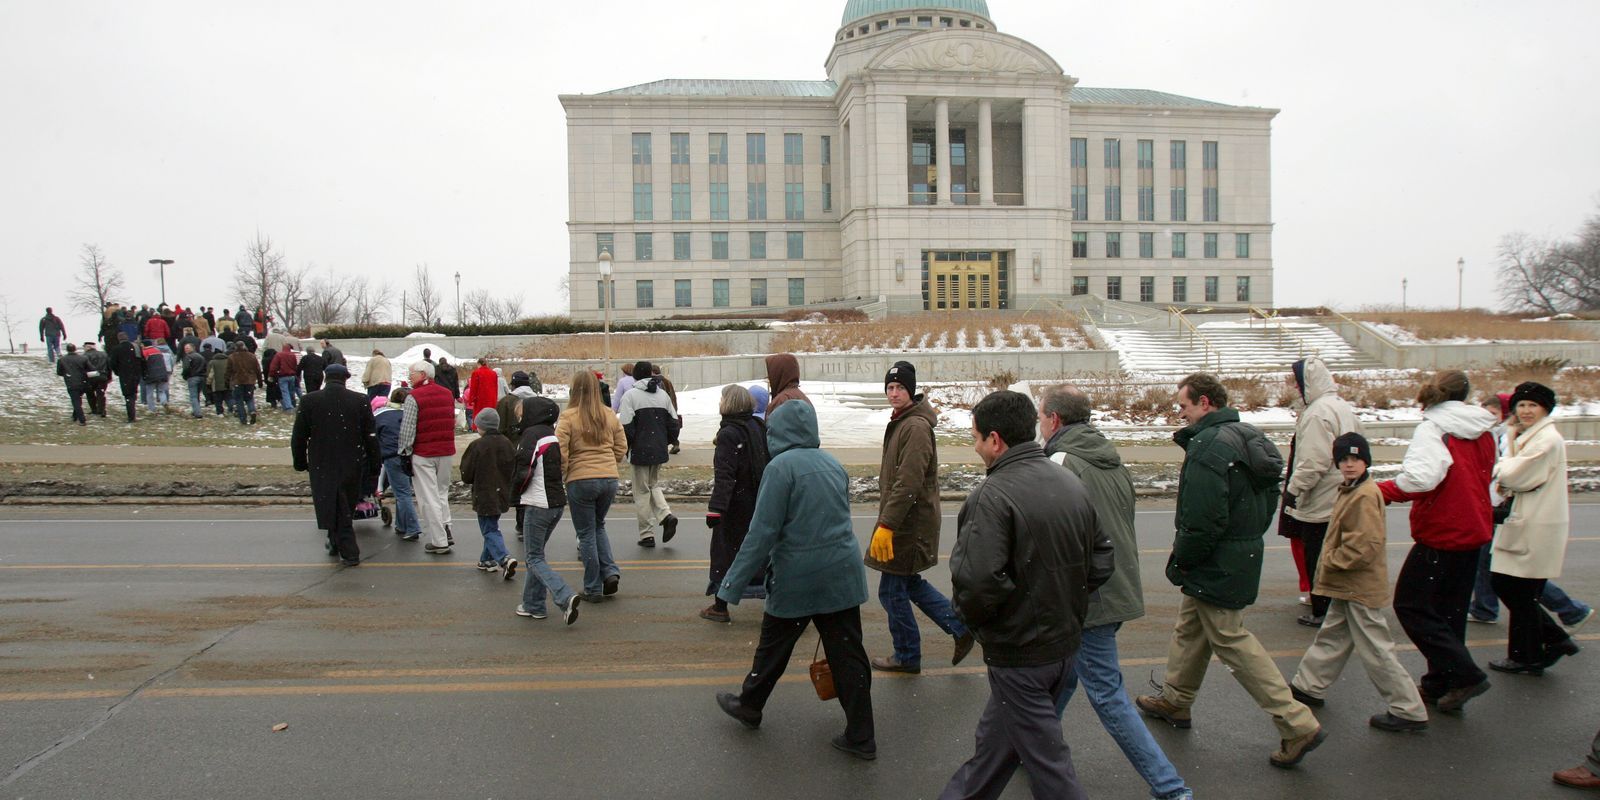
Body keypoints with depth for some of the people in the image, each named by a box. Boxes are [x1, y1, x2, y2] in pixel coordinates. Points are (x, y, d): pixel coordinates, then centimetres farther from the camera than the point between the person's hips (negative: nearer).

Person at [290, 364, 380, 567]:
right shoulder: (359, 401, -5)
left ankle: (349, 553, 8)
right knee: (345, 508, 17)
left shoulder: (309, 401, -5)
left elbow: (298, 437, 1)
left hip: (322, 467, -1)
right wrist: (374, 465, 7)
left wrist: (300, 462, 13)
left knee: (333, 508, 8)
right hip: (352, 465, 1)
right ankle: (336, 543, 30)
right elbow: (371, 437, -2)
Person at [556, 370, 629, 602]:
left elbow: (560, 453, -14)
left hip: (580, 481, -4)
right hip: (609, 479, 4)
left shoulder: (568, 417, -10)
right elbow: (621, 448, 9)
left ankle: (593, 589, 14)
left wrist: (560, 479, 1)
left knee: (586, 534, 9)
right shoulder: (610, 415, 4)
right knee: (598, 527, 25)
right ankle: (610, 571, 8)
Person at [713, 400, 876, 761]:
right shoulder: (833, 464, 7)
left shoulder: (781, 466, -13)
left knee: (773, 646, 16)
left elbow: (763, 531, -16)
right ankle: (860, 736, 13)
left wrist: (734, 582, -10)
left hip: (797, 578, -5)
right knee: (847, 653, 8)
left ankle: (749, 706, 37)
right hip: (843, 573, 5)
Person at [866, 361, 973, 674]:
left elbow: (908, 484, -25)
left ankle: (907, 656, 19)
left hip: (910, 524, -10)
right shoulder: (900, 422, 13)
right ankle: (961, 628, 25)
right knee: (908, 583, 18)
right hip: (903, 521, 10)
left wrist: (886, 525, -25)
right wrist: (887, 520, 22)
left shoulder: (916, 427, -19)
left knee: (892, 590, 2)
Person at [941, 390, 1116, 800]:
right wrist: (1063, 600, 12)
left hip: (1018, 652, -8)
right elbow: (1102, 561, 6)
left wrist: (971, 617, -10)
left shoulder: (992, 496, -24)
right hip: (1065, 641, 8)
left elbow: (978, 582, -31)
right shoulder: (1072, 484, 1)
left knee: (1047, 761, 9)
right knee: (994, 736, 24)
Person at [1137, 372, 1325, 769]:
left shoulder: (1208, 446, -23)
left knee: (1231, 641, -1)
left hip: (1217, 568, -11)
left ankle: (1298, 726, 3)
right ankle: (1175, 700, 37)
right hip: (1244, 555, 11)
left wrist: (1179, 561, -14)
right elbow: (1269, 498, 17)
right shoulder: (1248, 438, 9)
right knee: (1190, 629, 22)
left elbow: (1203, 521, -27)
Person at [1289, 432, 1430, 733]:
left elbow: (1366, 545, -26)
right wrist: (1330, 562, 10)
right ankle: (1308, 686, 34)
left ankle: (1409, 711, 7)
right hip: (1347, 586, 10)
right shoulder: (1350, 491, 11)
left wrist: (1331, 561, -15)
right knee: (1332, 637, 21)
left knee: (1375, 650, -2)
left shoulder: (1365, 496, -21)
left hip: (1360, 587, -10)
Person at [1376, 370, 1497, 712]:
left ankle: (1464, 675, -4)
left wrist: (1381, 490, -21)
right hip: (1473, 532, 8)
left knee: (1411, 605, -1)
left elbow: (1422, 477, -30)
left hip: (1440, 534, -8)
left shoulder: (1432, 429, -16)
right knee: (1451, 610, 16)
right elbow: (1484, 477, 18)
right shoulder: (1482, 431, 8)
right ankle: (1441, 684, 23)